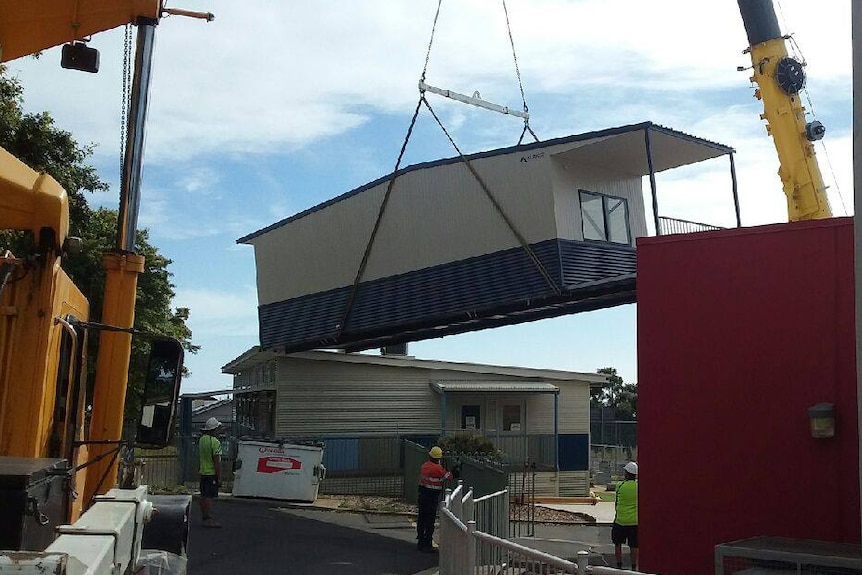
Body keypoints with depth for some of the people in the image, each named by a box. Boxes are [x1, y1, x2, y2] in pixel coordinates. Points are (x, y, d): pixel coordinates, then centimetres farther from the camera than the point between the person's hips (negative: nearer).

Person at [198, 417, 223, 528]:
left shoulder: (202, 439, 6)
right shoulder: (215, 442, -17)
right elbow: (217, 461, -18)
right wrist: (219, 477, -15)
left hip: (203, 472, 8)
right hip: (212, 473, -8)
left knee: (204, 496, 12)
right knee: (209, 496, -7)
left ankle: (205, 518, 20)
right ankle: (209, 520, -6)